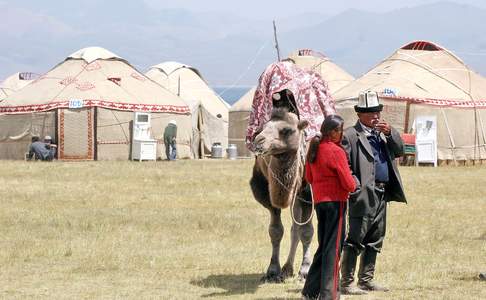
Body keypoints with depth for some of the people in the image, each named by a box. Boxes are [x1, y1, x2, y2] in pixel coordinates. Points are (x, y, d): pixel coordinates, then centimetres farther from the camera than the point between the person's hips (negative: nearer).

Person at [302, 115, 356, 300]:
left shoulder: (314, 149, 8)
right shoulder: (336, 151, -15)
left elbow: (309, 177, 19)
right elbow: (349, 184, -15)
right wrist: (353, 183, 6)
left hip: (319, 201, 8)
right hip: (335, 201, -8)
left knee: (324, 246, 17)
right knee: (333, 248, -2)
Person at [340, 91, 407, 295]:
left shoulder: (383, 133, 19)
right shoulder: (350, 135, -5)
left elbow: (399, 151, 13)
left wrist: (390, 133, -2)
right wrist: (355, 188, -18)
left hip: (382, 194, 8)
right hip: (364, 195, -8)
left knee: (375, 241, 12)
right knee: (355, 241, -8)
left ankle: (366, 280, 20)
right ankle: (346, 282, -6)